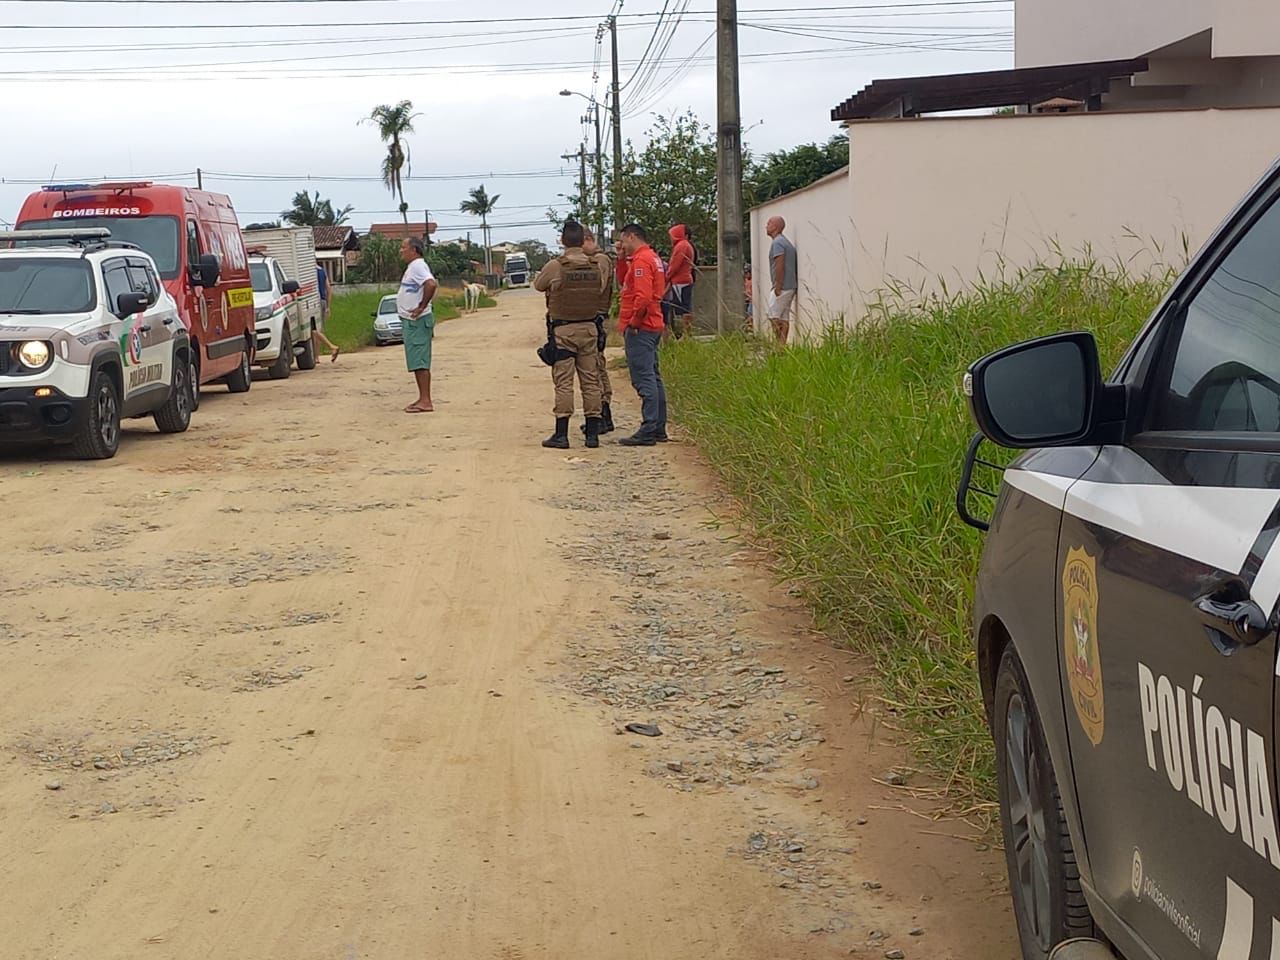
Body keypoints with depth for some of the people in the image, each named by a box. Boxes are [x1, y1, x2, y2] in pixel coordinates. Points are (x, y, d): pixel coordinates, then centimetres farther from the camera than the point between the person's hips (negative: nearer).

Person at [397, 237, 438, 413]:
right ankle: (423, 399, 17)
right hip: (411, 321, 11)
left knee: (419, 362, -11)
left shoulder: (418, 266, -15)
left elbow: (431, 285, -31)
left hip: (417, 321, -11)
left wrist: (421, 307, -24)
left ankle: (425, 401, -12)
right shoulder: (414, 266, 17)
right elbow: (432, 284, 26)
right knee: (417, 362, 13)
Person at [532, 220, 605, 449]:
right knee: (590, 381, 7)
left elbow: (538, 285, 4)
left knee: (563, 382, -2)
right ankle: (593, 433, 9)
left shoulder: (555, 266, -11)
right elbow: (603, 289, 14)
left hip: (562, 330, -4)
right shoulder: (596, 267, 1)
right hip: (589, 328, 4)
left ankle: (561, 434, -3)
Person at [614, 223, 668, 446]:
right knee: (653, 378, 13)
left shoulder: (642, 260, -14)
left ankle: (648, 431, -13)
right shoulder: (651, 258, 18)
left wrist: (633, 323, -16)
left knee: (645, 379, -11)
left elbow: (643, 296, -24)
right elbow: (623, 281, 25)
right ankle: (659, 428, 17)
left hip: (640, 328, -11)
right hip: (652, 327, 11)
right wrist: (621, 259, 14)